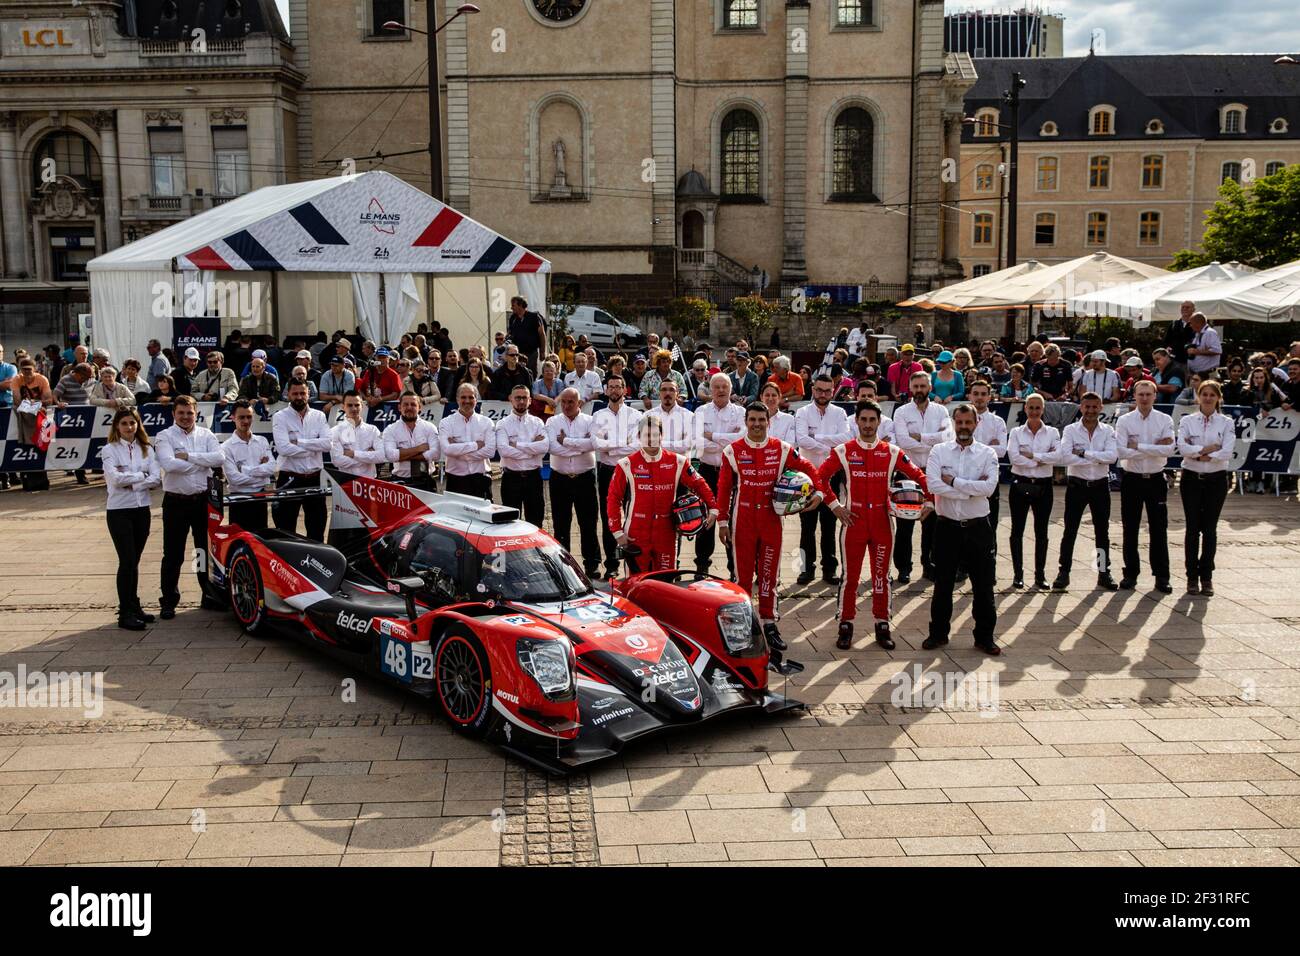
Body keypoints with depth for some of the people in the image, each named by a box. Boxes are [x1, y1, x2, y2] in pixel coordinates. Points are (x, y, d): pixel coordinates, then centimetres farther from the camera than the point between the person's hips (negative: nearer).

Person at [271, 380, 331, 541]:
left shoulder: (319, 416, 7)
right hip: (289, 479, -3)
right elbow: (283, 448, -18)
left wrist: (299, 442, -13)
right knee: (287, 530, 4)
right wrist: (313, 448, -10)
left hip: (314, 479, 3)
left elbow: (328, 443, -9)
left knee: (317, 528, 12)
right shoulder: (280, 417, -3)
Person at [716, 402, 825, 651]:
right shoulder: (733, 451, -1)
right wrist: (722, 521, -1)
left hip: (771, 520, 1)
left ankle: (769, 624, 14)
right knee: (743, 572, 6)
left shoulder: (782, 450, 2)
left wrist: (819, 492, -3)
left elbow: (808, 468, 12)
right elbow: (723, 488, 1)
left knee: (769, 573, 6)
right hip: (743, 520, -1)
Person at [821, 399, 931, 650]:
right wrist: (834, 505, -2)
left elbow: (918, 476, 6)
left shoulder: (892, 452, 3)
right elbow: (820, 477, 2)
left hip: (882, 522, 1)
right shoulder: (843, 451, 0)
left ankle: (882, 625, 17)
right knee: (850, 575, 3)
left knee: (882, 574, 8)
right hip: (854, 521, -1)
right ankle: (846, 626, 12)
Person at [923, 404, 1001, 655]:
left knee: (983, 585, 7)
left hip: (977, 527, 0)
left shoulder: (987, 454, 0)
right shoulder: (939, 451, 0)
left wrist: (953, 481, -15)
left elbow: (989, 487, -16)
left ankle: (985, 636, 20)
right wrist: (971, 489, -15)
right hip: (947, 526, 0)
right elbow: (932, 484, -16)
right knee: (942, 584, 10)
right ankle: (938, 633, 23)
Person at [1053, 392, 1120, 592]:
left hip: (1100, 485, 2)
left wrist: (1083, 452, -18)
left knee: (1102, 532, 10)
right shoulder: (1070, 430, -2)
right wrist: (1097, 460, -17)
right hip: (1076, 485, -1)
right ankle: (1063, 573, 9)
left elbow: (1112, 456, -15)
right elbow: (1065, 457, -19)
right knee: (1070, 531, 2)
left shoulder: (1108, 431, 2)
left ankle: (1104, 573, 19)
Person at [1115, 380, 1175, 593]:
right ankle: (1130, 574, 17)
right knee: (1130, 529, 7)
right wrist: (1154, 448, -15)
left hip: (1155, 479, 0)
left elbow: (1169, 449, -15)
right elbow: (1121, 452, -15)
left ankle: (1161, 577, 10)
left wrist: (1138, 446, -16)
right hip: (1132, 479, 0)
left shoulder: (1165, 420, 1)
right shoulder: (1124, 420, -2)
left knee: (1159, 529, 3)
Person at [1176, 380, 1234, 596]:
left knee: (1210, 528, 4)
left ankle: (1206, 577, 12)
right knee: (1193, 527, 2)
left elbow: (1226, 452, -13)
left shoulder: (1226, 423, 1)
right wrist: (1208, 449, -15)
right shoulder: (1187, 421, 2)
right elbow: (1182, 448, -12)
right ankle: (1192, 576, 11)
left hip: (1216, 480, 0)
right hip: (1191, 479, 0)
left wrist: (1197, 453, -14)